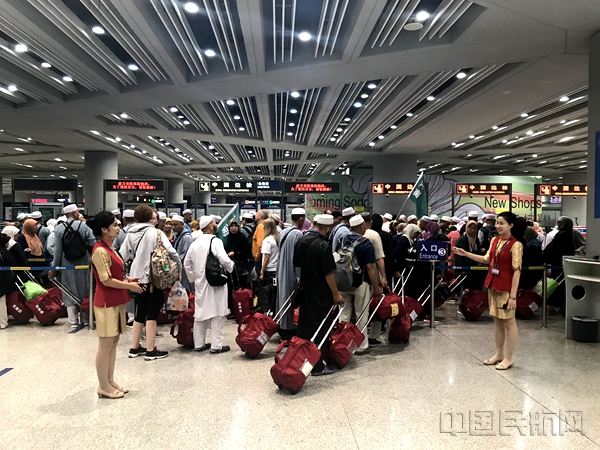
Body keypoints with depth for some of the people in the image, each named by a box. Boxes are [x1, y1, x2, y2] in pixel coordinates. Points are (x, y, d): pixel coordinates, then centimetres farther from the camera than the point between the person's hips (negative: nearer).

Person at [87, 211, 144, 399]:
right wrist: (130, 286, -12)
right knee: (105, 345, 2)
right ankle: (103, 387, 13)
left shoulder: (109, 247, 11)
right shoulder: (100, 251, -18)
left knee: (113, 343, 15)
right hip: (107, 303, -10)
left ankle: (110, 381, 26)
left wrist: (128, 279, 7)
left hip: (116, 301, 10)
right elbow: (107, 281, -20)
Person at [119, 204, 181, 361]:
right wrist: (179, 269, -2)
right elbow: (171, 252, -15)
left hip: (138, 277, 5)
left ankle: (134, 348, 25)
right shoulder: (156, 232, -9)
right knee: (152, 314, 2)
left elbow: (122, 256, 2)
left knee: (140, 314, 17)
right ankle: (150, 351, 7)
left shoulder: (130, 234, 4)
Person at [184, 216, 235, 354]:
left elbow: (187, 263, 13)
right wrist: (231, 266, -1)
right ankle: (216, 345, 3)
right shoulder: (215, 241, -13)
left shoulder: (195, 243, 9)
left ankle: (198, 344, 22)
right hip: (215, 282, -7)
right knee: (217, 314, 0)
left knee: (200, 312, 14)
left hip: (200, 283, 7)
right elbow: (224, 260, -21)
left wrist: (194, 278, 18)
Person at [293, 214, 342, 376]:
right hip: (320, 294, -7)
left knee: (304, 325, 17)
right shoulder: (323, 245, -21)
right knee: (321, 329, 3)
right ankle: (318, 366, 10)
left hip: (305, 290, 8)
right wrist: (336, 293, -9)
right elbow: (329, 273, -19)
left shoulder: (301, 240, 2)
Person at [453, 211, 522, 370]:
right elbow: (487, 259, 15)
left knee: (509, 322, 5)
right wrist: (465, 253, 8)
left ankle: (509, 358, 16)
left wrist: (513, 295, -18)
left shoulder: (515, 245, -15)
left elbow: (516, 271, -16)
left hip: (506, 288, -7)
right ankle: (499, 353, 27)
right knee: (497, 320, 15)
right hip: (493, 286, 7)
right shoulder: (494, 240, 7)